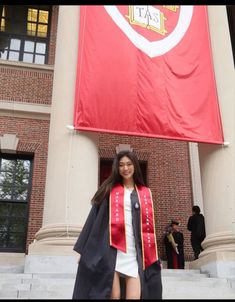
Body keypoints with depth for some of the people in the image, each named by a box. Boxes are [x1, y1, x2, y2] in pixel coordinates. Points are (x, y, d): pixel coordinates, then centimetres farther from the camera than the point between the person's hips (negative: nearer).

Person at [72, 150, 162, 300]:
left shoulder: (145, 194, 15)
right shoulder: (109, 190, 9)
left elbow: (149, 226, 15)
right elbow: (95, 219, 5)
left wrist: (154, 257, 10)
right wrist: (85, 250, 0)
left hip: (134, 251, 2)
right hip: (111, 248, -2)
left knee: (134, 295, -7)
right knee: (113, 295, -8)